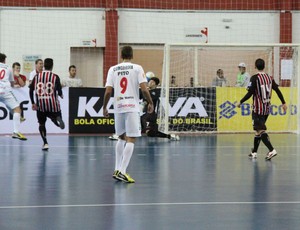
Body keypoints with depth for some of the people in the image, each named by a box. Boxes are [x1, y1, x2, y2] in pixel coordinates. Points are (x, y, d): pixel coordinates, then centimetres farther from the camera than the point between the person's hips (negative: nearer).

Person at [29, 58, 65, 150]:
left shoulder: (37, 76, 6)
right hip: (53, 104, -2)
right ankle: (58, 119, -21)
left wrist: (33, 103, 10)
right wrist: (61, 95, 19)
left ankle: (45, 143, 2)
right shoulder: (55, 77, -2)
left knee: (41, 124, 17)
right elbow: (59, 91, -4)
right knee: (56, 117, 18)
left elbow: (31, 90, 4)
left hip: (40, 105, 2)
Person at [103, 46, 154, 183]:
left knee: (121, 138, 20)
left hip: (118, 107, 4)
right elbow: (144, 89, -9)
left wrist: (104, 107, 12)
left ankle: (117, 169, 17)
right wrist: (150, 103, 5)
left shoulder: (113, 69, 7)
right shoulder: (137, 68, -1)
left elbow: (108, 91, 1)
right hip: (132, 107, -4)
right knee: (131, 140, -4)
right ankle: (122, 171, -15)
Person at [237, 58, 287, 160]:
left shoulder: (254, 78, -12)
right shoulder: (269, 78, 5)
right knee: (258, 129, 17)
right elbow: (278, 91, 7)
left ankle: (272, 150, -22)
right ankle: (254, 152, 23)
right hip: (267, 109, 6)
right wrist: (283, 103, 17)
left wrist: (240, 102, -5)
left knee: (261, 130, -8)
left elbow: (250, 93, -17)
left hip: (258, 109, -6)